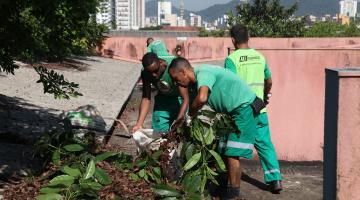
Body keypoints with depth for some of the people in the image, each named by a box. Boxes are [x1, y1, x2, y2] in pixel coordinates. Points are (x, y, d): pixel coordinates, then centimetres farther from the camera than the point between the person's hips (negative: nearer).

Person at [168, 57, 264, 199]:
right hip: (234, 111, 10)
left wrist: (190, 115, -21)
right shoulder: (194, 83, 10)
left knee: (232, 153, -10)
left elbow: (201, 98, -38)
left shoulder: (203, 73, -20)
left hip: (244, 108, -10)